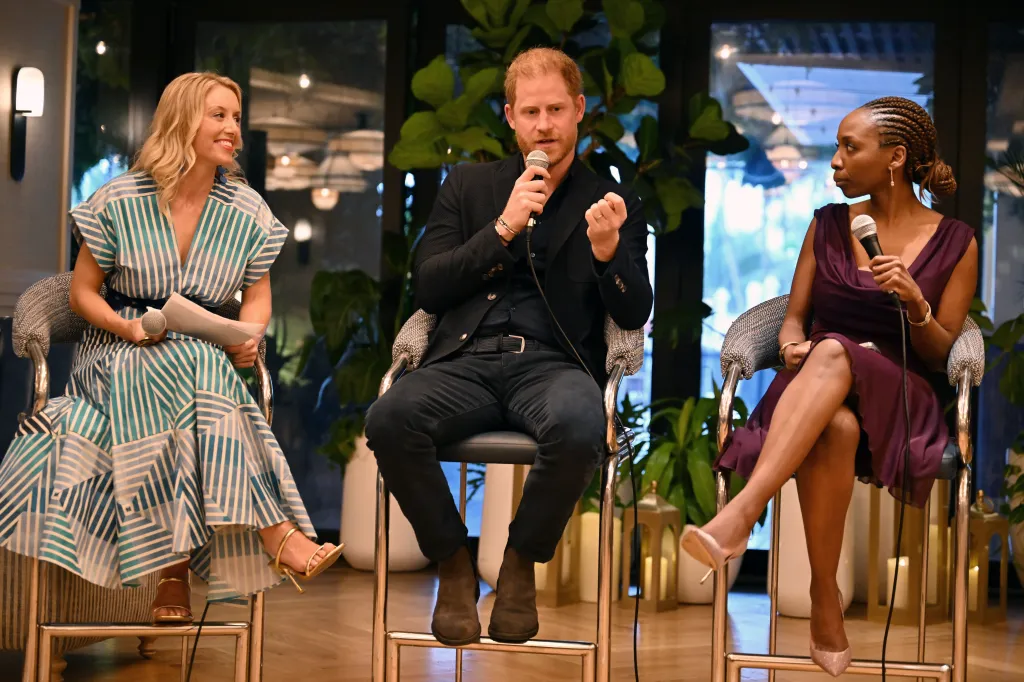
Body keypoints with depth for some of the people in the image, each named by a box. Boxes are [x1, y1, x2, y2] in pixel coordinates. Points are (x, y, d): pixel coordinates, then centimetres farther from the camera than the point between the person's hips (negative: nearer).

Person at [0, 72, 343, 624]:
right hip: (118, 356, -2)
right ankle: (275, 533, -38)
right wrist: (129, 328, -14)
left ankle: (174, 570, -36)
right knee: (191, 365, -37)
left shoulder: (247, 212, 6)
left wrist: (249, 335, -7)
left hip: (204, 357, 2)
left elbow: (257, 294, 16)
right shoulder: (119, 201, 0)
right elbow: (82, 292, 5)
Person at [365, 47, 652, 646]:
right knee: (389, 418, -32)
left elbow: (635, 315, 6)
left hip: (552, 364, -1)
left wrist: (607, 250, -14)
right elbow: (428, 290, 8)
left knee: (579, 428, -38)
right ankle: (454, 562, -7)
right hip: (466, 361, 1)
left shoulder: (614, 204, 16)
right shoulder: (469, 185, 19)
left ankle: (522, 562, -8)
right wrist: (504, 227, -3)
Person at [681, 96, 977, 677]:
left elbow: (942, 356, 8)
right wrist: (792, 345, -8)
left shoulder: (954, 243, 8)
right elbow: (795, 317, 16)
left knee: (833, 352, -39)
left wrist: (915, 302, -12)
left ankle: (739, 516, -49)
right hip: (815, 387, 2)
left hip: (899, 395, -2)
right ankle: (825, 600, -31)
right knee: (835, 427, -40)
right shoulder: (828, 225, 15)